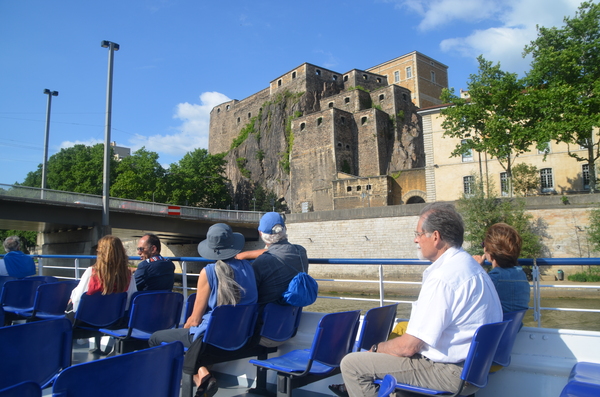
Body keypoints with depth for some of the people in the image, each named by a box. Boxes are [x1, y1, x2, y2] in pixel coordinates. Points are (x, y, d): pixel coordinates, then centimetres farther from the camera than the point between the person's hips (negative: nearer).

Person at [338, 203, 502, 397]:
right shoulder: (468, 264, 9)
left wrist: (376, 348, -2)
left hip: (449, 373, -10)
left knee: (351, 364, -10)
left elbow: (409, 347, -22)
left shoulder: (443, 277, -24)